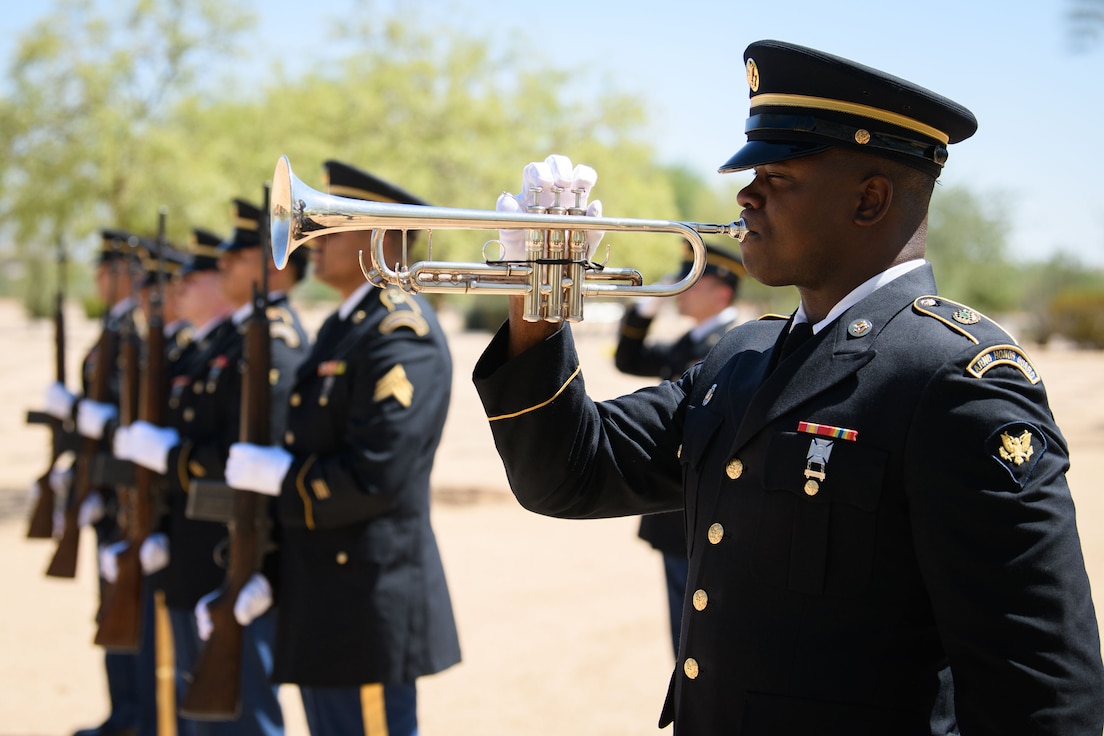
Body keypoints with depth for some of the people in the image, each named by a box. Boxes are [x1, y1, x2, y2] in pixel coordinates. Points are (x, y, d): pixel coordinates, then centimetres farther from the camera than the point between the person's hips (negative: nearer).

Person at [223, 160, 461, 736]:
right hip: (323, 592, 10)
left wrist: (273, 473, -14)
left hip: (369, 596, -10)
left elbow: (374, 477, -25)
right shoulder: (341, 326, 14)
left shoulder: (401, 331, -18)